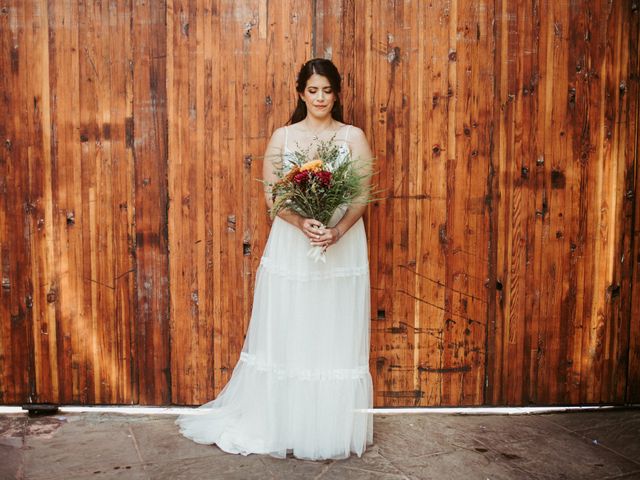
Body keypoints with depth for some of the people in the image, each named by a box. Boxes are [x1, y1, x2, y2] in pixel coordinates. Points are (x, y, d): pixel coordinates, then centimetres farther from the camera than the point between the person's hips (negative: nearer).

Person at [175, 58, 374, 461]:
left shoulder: (353, 136, 4)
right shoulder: (283, 136, 6)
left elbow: (362, 195, -3)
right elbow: (271, 193, -1)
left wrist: (337, 231, -20)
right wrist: (303, 223, -19)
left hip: (342, 247, 0)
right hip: (292, 246, 1)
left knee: (336, 339, 5)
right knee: (288, 337, 6)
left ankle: (334, 428, 19)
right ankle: (283, 425, 20)